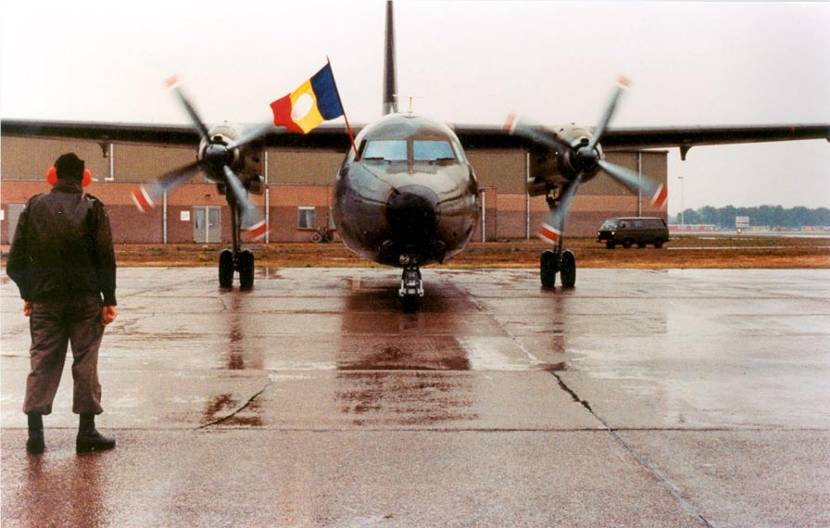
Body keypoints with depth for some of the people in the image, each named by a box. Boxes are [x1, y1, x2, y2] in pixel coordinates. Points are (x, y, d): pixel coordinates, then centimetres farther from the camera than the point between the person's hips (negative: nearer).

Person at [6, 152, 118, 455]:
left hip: (45, 299, 2)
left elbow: (16, 260, 4)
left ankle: (35, 433, 3)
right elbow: (105, 258, -8)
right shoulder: (92, 208, -3)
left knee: (42, 362, 8)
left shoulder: (34, 207, 5)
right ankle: (87, 433, 6)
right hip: (85, 299, -2)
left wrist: (28, 294, 14)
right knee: (85, 363, 3)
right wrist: (109, 300, -3)